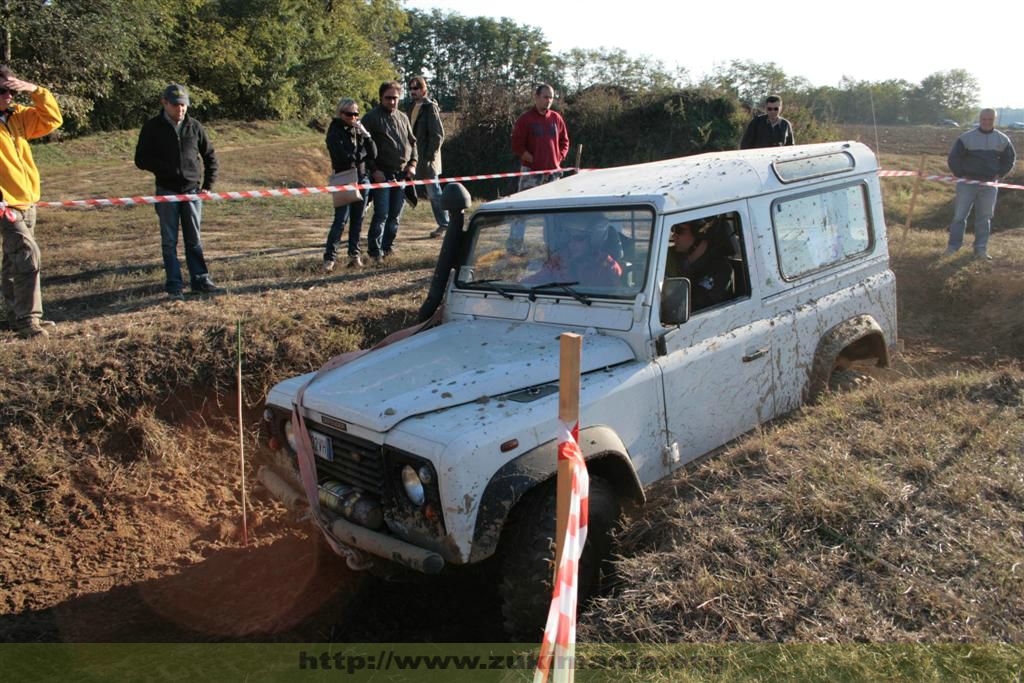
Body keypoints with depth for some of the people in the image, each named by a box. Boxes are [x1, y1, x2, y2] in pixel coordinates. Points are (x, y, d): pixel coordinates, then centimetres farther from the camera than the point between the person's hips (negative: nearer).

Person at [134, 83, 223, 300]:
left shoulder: (194, 127, 5)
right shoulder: (152, 128, -1)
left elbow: (210, 157, 13)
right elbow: (141, 159, -1)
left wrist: (208, 185, 5)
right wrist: (165, 168, -16)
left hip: (192, 190, 2)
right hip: (166, 192, -2)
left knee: (194, 240, 8)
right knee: (169, 241, 3)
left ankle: (200, 280, 16)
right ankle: (174, 285, 9)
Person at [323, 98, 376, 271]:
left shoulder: (358, 130, 12)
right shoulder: (335, 132, -5)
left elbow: (373, 154, 2)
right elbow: (344, 157, -18)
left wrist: (366, 135, -11)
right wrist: (362, 154, -3)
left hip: (361, 179, 6)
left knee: (358, 220, 8)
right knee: (341, 220, -11)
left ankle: (354, 254, 17)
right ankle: (330, 257, -7)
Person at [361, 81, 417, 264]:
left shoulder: (403, 118, 14)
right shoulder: (371, 118, -4)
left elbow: (412, 142, 20)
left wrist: (412, 164, 6)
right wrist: (374, 170, -13)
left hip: (402, 174, 5)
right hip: (382, 174, -5)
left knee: (395, 215, 9)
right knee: (381, 215, -9)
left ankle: (388, 247, 21)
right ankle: (375, 251, -2)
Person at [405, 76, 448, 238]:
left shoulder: (430, 107, -9)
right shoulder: (412, 106, 13)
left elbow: (438, 134, -12)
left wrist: (430, 155, -16)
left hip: (427, 157, -7)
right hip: (414, 156, 7)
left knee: (434, 191, 0)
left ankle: (443, 224, 10)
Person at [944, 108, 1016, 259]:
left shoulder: (1002, 140, 5)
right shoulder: (966, 138, -4)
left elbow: (1010, 159, 17)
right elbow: (953, 158, -2)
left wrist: (999, 174, 5)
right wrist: (960, 174, -8)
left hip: (989, 185, 2)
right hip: (967, 183, -2)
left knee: (984, 218, 5)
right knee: (959, 215, -2)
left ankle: (981, 250, 10)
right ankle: (953, 246, 7)